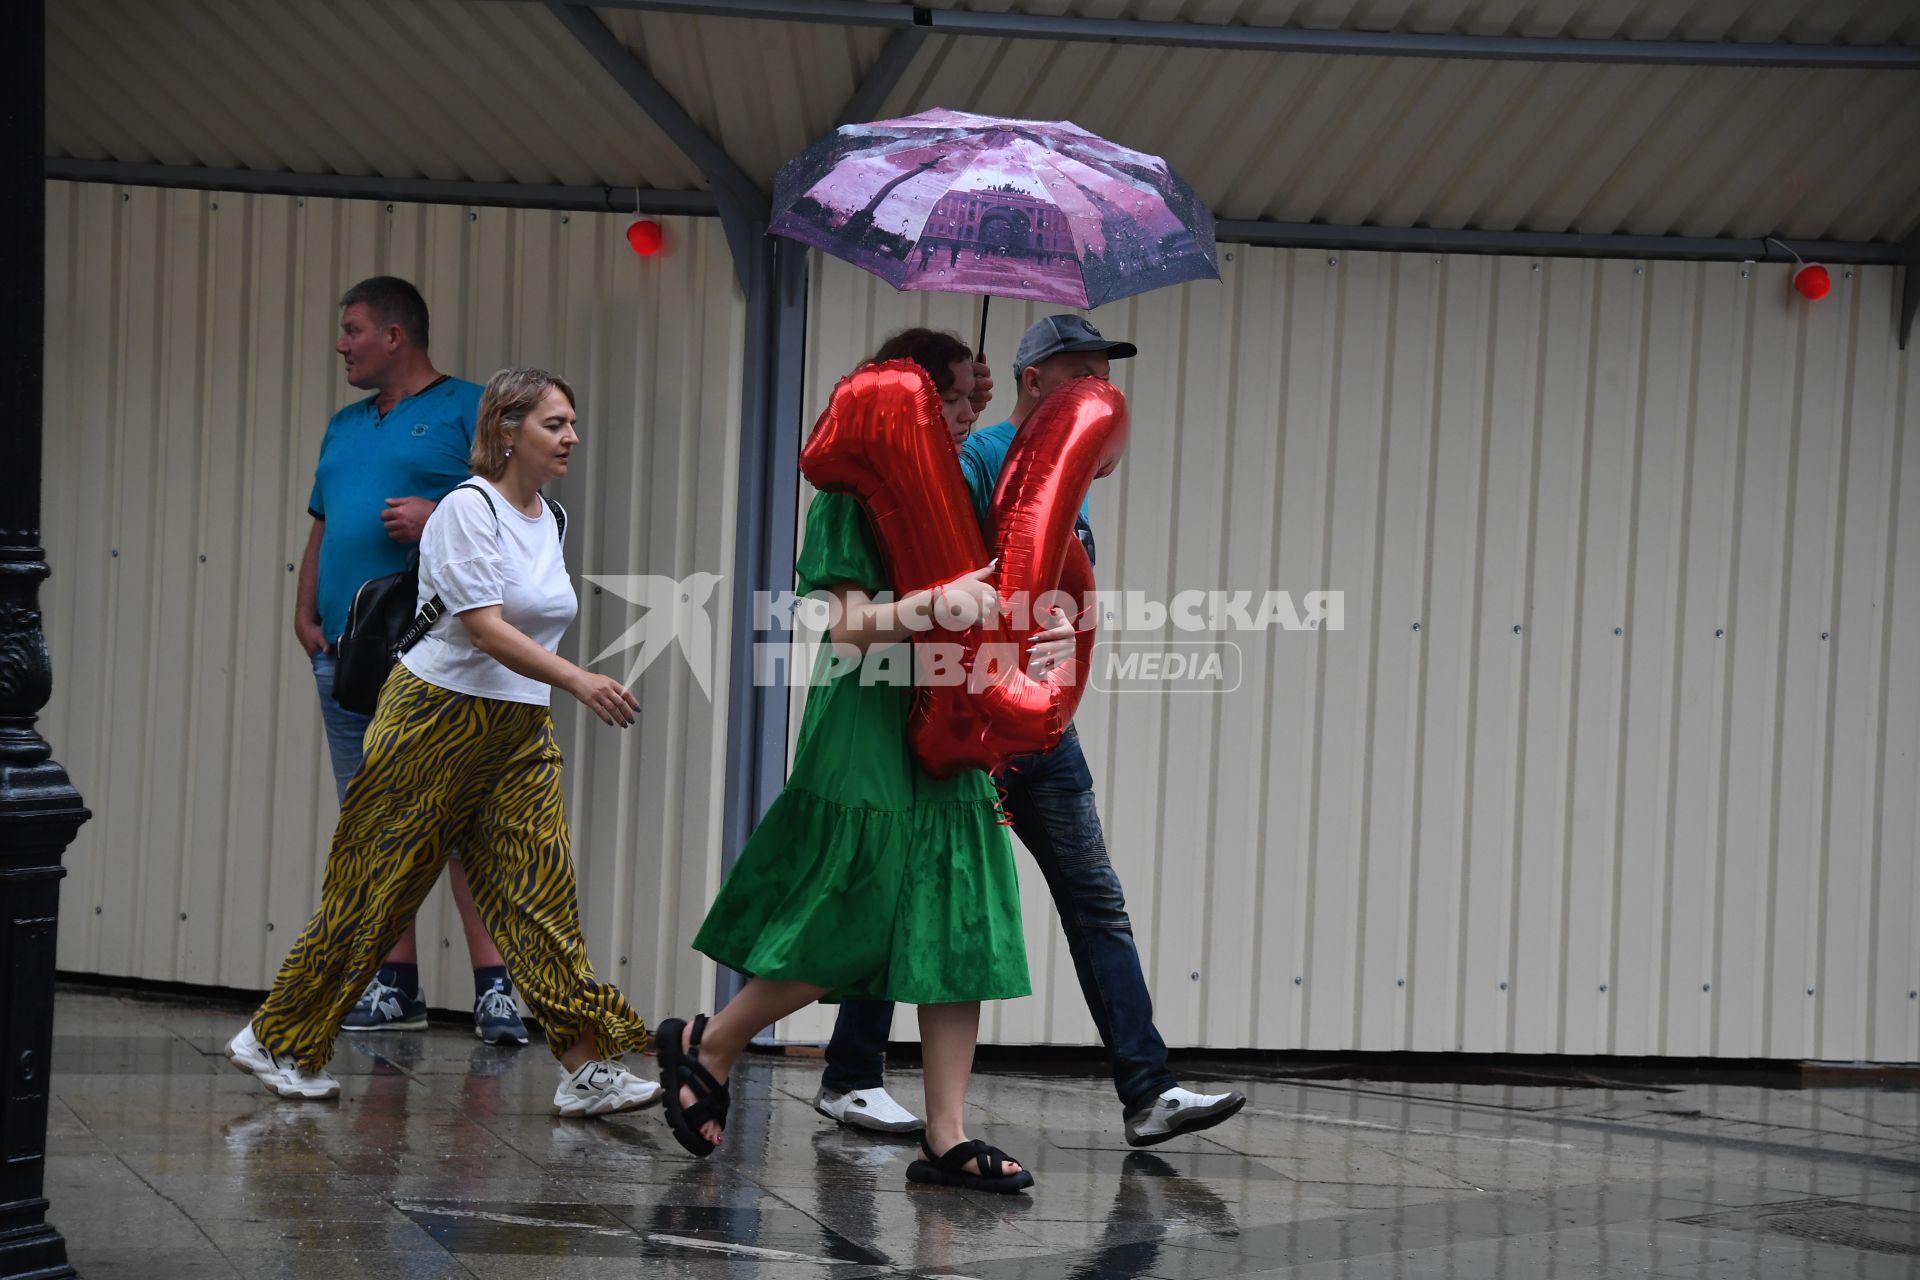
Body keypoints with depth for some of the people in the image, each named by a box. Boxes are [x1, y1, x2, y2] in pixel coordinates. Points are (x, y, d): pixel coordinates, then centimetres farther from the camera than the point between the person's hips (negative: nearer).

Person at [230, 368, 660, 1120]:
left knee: (541, 891, -2)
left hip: (519, 733, 7)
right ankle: (274, 1041, 15)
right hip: (438, 716, -7)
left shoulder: (551, 519, 11)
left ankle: (588, 1068, -6)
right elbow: (484, 628, -23)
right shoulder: (468, 508, -13)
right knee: (374, 889, 1)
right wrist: (576, 680, -32)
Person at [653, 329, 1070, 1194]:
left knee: (959, 938, 1)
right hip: (865, 739, -7)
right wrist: (933, 604, -31)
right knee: (847, 934, -5)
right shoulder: (853, 498, -7)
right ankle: (703, 1050, 17)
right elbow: (845, 624, -17)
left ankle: (948, 1139, 4)